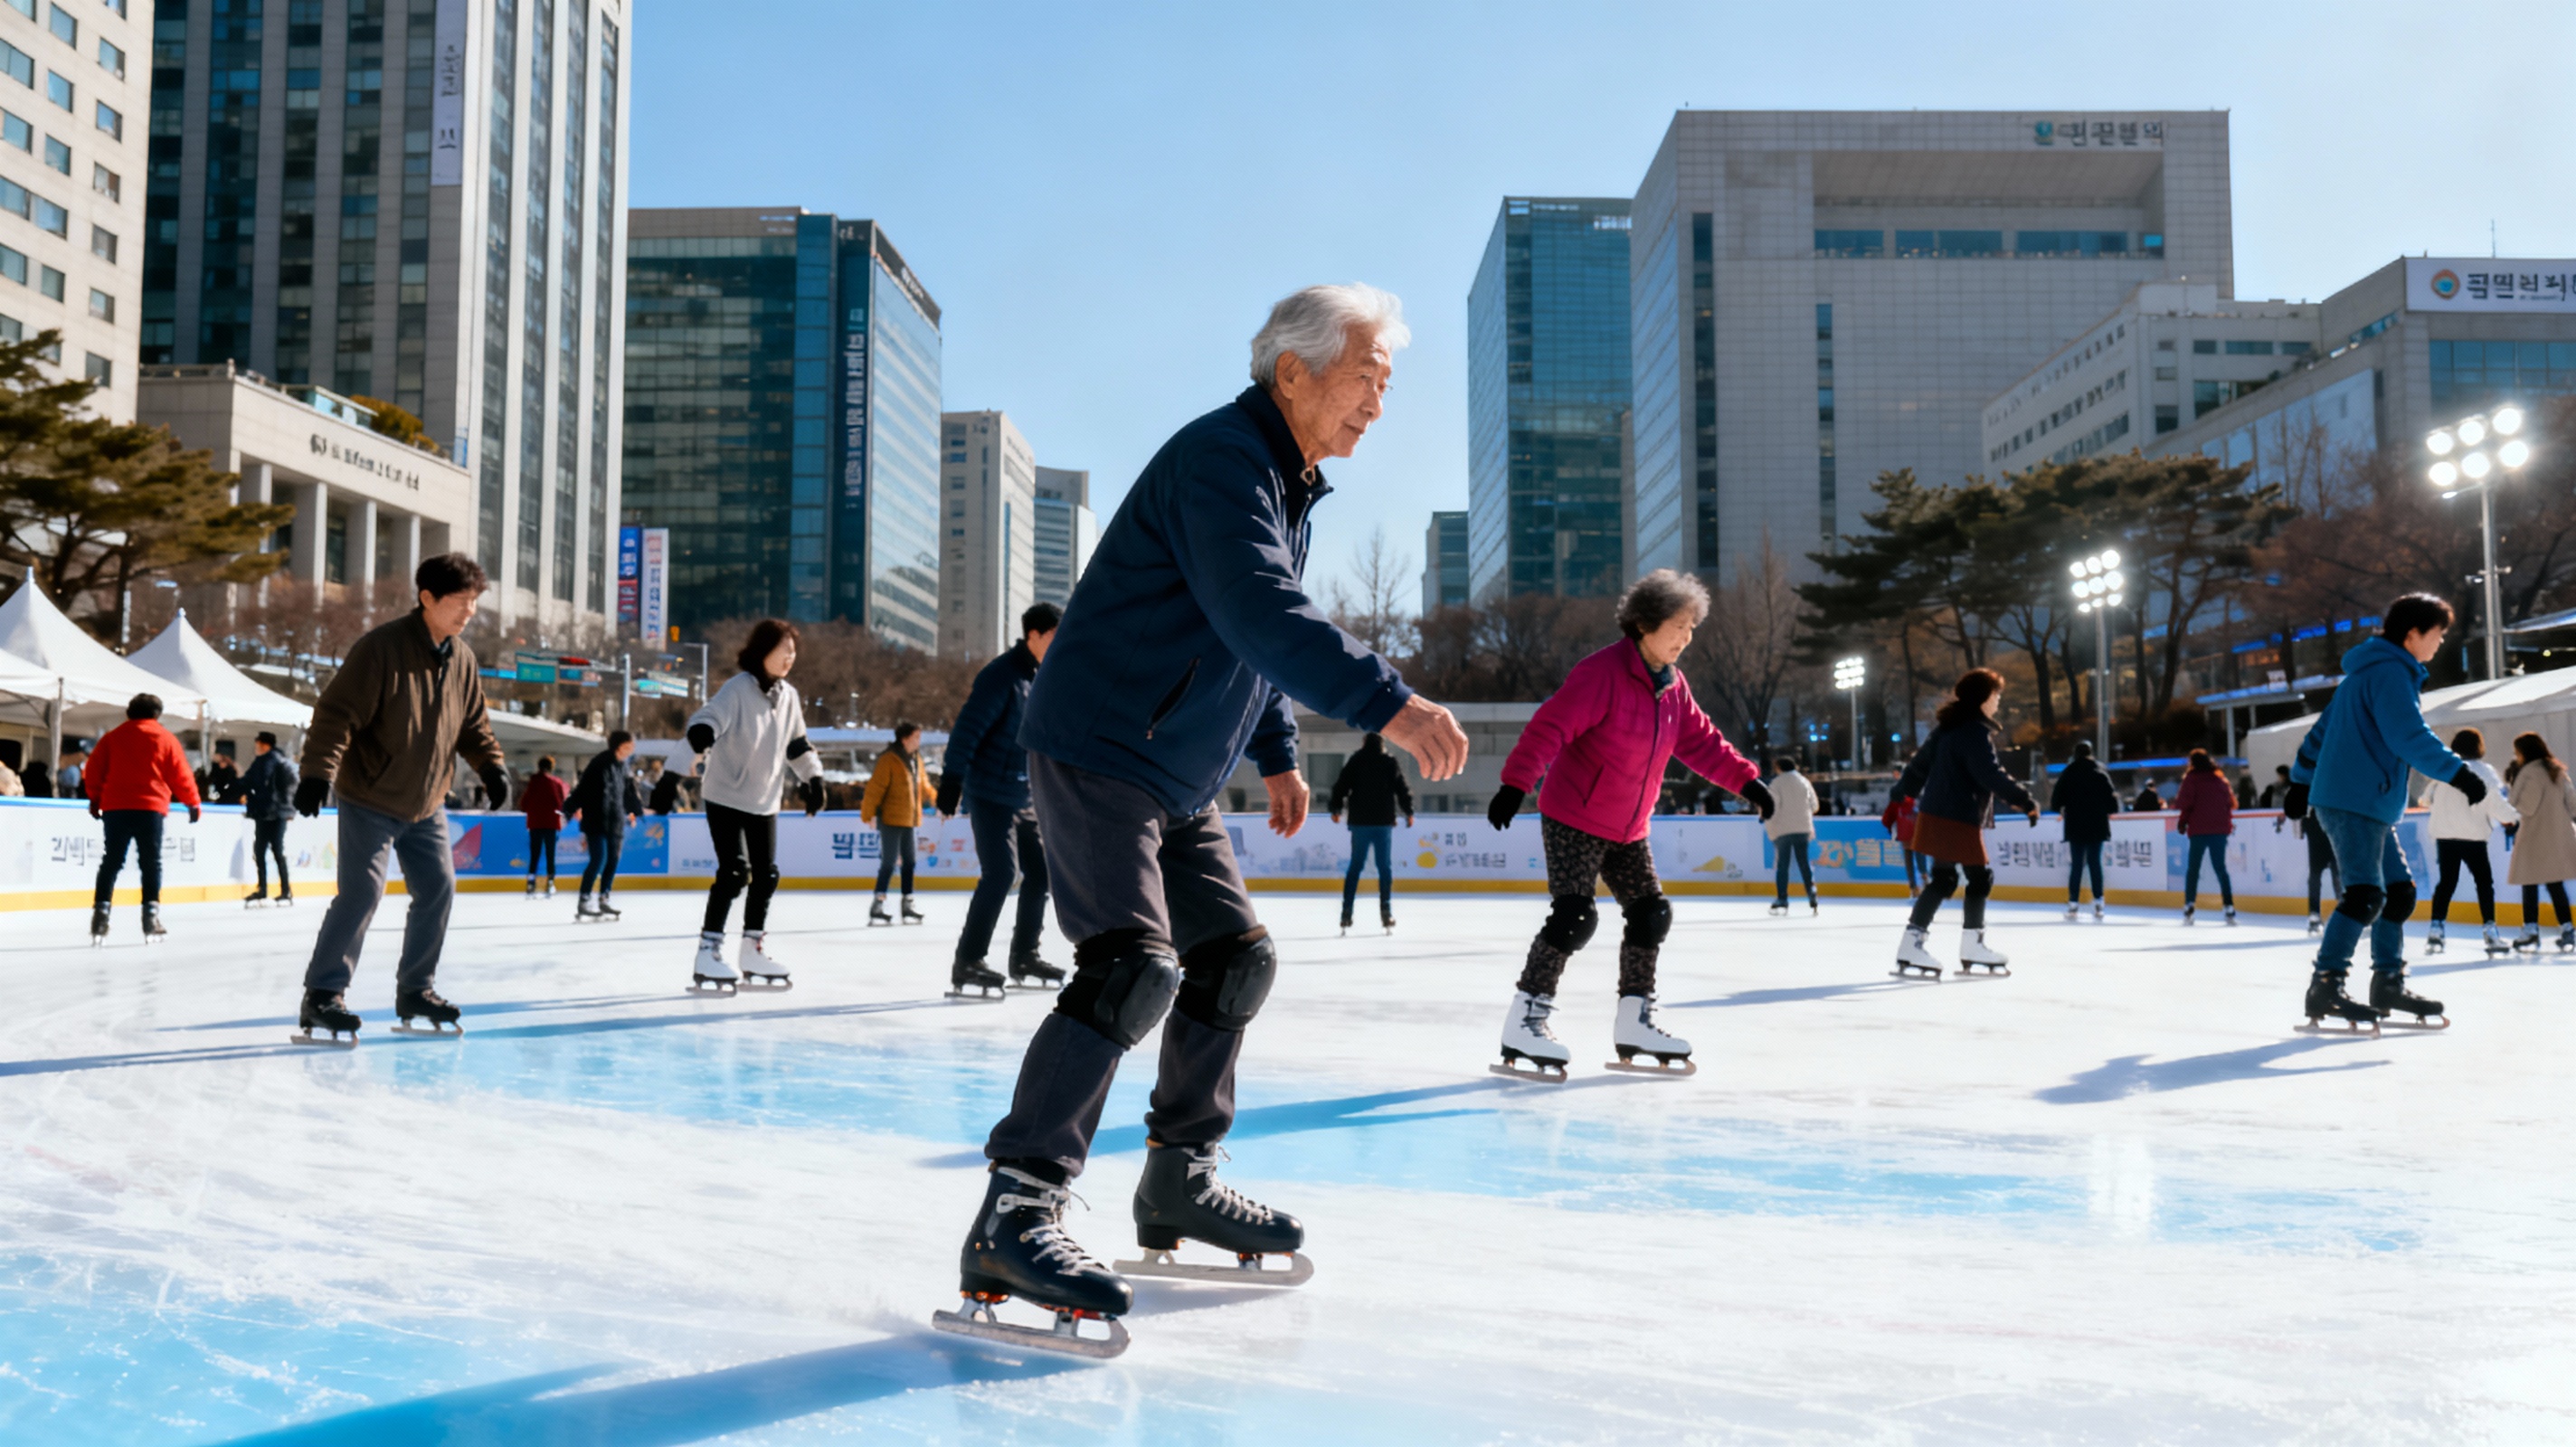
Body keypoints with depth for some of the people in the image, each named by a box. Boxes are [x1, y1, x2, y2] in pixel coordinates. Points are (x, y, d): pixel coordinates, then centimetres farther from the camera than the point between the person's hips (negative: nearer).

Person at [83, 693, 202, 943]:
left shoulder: (113, 737, 9)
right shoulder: (165, 739, 3)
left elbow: (94, 771, 8)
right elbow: (181, 775, 2)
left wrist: (95, 797, 23)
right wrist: (193, 803, 12)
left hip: (115, 807, 2)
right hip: (150, 808, -2)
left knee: (111, 862, 8)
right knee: (151, 863, 3)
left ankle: (100, 914, 0)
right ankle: (151, 913, -4)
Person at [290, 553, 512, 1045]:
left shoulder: (463, 658, 3)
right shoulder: (382, 647, -18)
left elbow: (473, 723, 14)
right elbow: (337, 713, -20)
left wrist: (491, 766, -1)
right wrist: (319, 772, -29)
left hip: (426, 806, 7)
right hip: (369, 799, -7)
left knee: (438, 890, 8)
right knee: (362, 892, -11)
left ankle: (416, 990, 22)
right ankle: (322, 994, -1)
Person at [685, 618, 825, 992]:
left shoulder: (789, 696, 5)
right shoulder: (737, 690, -16)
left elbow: (797, 744, 19)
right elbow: (705, 722, -29)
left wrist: (813, 778, 18)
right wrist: (697, 746, -47)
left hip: (765, 801, 7)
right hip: (726, 797, -7)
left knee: (766, 875, 9)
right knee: (735, 872, -14)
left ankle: (753, 949, 22)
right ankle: (708, 953, -7)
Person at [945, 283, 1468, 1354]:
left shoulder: (1291, 488, 15)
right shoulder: (1219, 457, -18)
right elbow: (1263, 617, -33)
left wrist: (1278, 757, 24)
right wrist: (1390, 706, -40)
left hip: (1179, 779, 11)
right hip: (1097, 752, -11)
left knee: (1233, 961, 14)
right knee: (1133, 968, -23)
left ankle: (1179, 1184, 27)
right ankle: (1013, 1218, -20)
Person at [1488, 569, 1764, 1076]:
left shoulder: (1673, 687, 5)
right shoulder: (1603, 672, -20)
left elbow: (1700, 741, 15)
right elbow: (1550, 726, -26)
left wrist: (1746, 780, 6)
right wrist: (1516, 783, -34)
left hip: (1627, 829, 9)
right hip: (1573, 819, -9)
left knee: (1651, 914, 9)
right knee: (1574, 916, -17)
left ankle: (1634, 1022, 22)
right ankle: (1524, 1021, -8)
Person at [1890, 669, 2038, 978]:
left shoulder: (1949, 726, 14)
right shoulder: (1975, 732, -15)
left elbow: (1921, 762, 19)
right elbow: (1991, 775, -23)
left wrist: (1903, 795, 27)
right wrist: (2025, 801, -19)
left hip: (1936, 816, 10)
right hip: (1957, 820, -10)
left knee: (1943, 880, 12)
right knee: (1980, 878, 2)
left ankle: (1913, 942, 10)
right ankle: (1972, 946, 9)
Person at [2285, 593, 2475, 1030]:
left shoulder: (2368, 670, 21)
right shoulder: (2390, 672, -10)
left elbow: (2323, 727, 25)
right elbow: (2409, 736, -22)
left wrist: (2302, 780, 28)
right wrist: (2460, 773, -22)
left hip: (2368, 805, 11)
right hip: (2353, 801, -11)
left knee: (2399, 891, 13)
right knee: (2365, 894, -16)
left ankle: (2388, 984, 18)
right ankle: (2324, 987, -19)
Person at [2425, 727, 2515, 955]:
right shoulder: (2485, 771, -6)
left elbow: (2428, 797, 9)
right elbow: (2496, 803, -9)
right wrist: (2514, 816, 9)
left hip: (2445, 835, 3)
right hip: (2473, 836, -3)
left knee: (2445, 882, 7)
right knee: (2484, 882, 5)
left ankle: (2435, 930, -2)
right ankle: (2490, 931, -1)